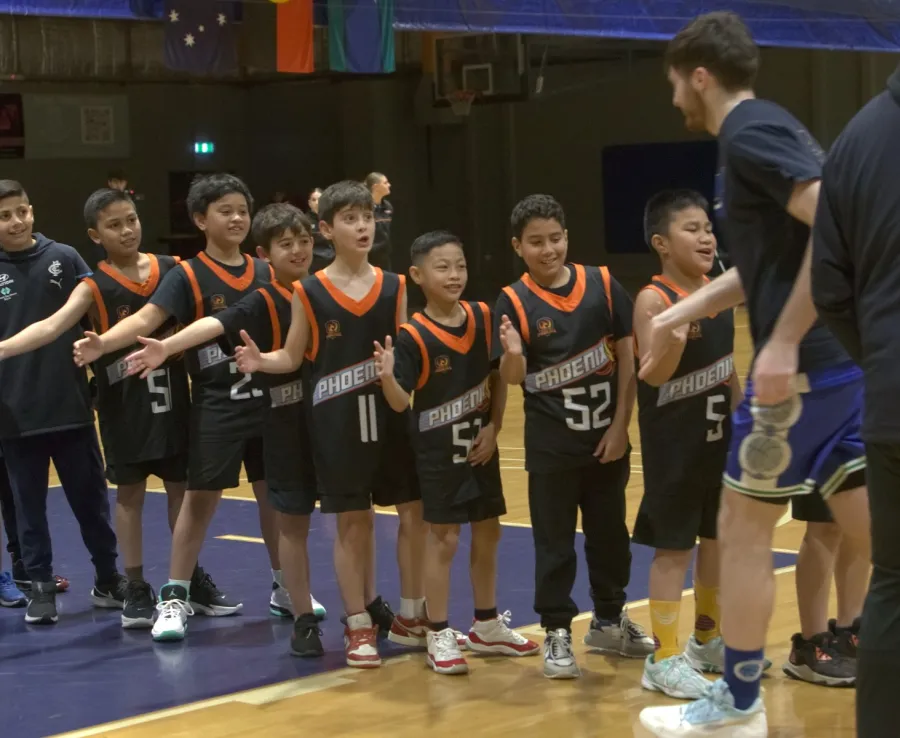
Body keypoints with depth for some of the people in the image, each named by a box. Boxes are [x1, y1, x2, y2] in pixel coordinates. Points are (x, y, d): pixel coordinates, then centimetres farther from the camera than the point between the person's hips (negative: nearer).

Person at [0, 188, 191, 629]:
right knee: (130, 492, 5)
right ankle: (136, 590, 14)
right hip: (123, 402, -3)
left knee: (182, 486, 10)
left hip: (171, 394, 3)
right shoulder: (95, 286, -9)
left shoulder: (171, 269, 0)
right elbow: (53, 326, -23)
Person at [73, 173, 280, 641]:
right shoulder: (188, 276, -8)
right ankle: (175, 597, 4)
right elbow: (146, 319, -21)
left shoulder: (265, 273, 6)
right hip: (215, 404, -4)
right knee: (201, 497, -3)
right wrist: (103, 343, -37)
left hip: (266, 400, 4)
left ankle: (285, 586, 26)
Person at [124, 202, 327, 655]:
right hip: (288, 419, -3)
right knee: (293, 521, 4)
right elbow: (217, 323, -25)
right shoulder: (264, 301, -8)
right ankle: (304, 618, 13)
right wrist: (167, 347, -39)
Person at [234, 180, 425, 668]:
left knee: (415, 511, 7)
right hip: (337, 420, -3)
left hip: (392, 414, 3)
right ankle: (359, 626, 15)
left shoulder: (394, 287, 3)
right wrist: (258, 360, -19)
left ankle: (410, 617, 23)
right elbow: (292, 358, -1)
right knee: (352, 522, 4)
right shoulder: (309, 292, -3)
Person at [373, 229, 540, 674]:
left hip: (480, 444, 5)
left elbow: (498, 378, 6)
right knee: (442, 539, 0)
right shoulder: (413, 336, -16)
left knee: (487, 534, 14)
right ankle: (439, 637, 10)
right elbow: (400, 402, -19)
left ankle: (487, 627, 29)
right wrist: (387, 376, -39)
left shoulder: (482, 318, -3)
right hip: (438, 450, -5)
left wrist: (493, 427, -2)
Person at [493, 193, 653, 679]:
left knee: (610, 532, 16)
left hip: (606, 437, 3)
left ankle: (609, 620, 32)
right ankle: (556, 633, 16)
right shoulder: (514, 303, -8)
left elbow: (626, 356, 0)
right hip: (551, 444, -2)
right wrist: (512, 353, -36)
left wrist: (620, 425, -4)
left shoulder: (602, 285, -4)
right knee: (554, 542, 5)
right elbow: (512, 378, -13)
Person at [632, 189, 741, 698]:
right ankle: (664, 658, 6)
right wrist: (673, 342, -43)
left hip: (719, 438, 7)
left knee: (717, 540, 15)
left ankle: (707, 640, 31)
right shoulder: (653, 300, -16)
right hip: (673, 443, -7)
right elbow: (654, 376, -24)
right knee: (673, 547, -2)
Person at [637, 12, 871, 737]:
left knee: (743, 526, 4)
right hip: (844, 358, 9)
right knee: (868, 524, 10)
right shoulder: (768, 128, 19)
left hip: (807, 363, -9)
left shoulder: (749, 132, -12)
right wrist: (676, 315, 29)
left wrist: (785, 342, -25)